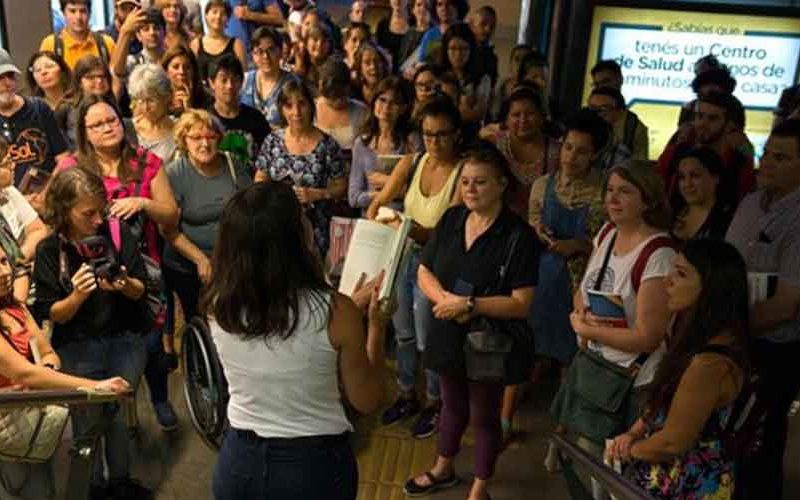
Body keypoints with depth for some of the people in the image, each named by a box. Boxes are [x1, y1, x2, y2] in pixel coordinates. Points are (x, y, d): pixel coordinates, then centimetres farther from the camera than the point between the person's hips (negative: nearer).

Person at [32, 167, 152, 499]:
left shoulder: (117, 232, -6)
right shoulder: (49, 251, -7)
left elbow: (140, 291, 2)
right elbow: (52, 314, -3)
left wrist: (124, 285, -20)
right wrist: (77, 296, -23)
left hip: (125, 337, 1)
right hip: (77, 346, 0)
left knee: (115, 409, -10)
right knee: (88, 416, -7)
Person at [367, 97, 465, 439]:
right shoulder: (411, 163, -1)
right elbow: (379, 202, -1)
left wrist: (421, 232, -32)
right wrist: (376, 223, -20)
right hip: (401, 255, 5)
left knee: (427, 340, 8)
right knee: (403, 333, 20)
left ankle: (434, 402, 33)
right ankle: (407, 395, 41)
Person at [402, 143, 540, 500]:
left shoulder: (519, 235, -19)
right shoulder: (450, 219, -2)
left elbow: (520, 304, -21)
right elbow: (424, 273, 1)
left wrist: (470, 305, -26)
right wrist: (445, 298, -18)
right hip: (449, 334, 5)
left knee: (484, 415, 15)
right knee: (452, 404, 25)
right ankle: (443, 470, 49)